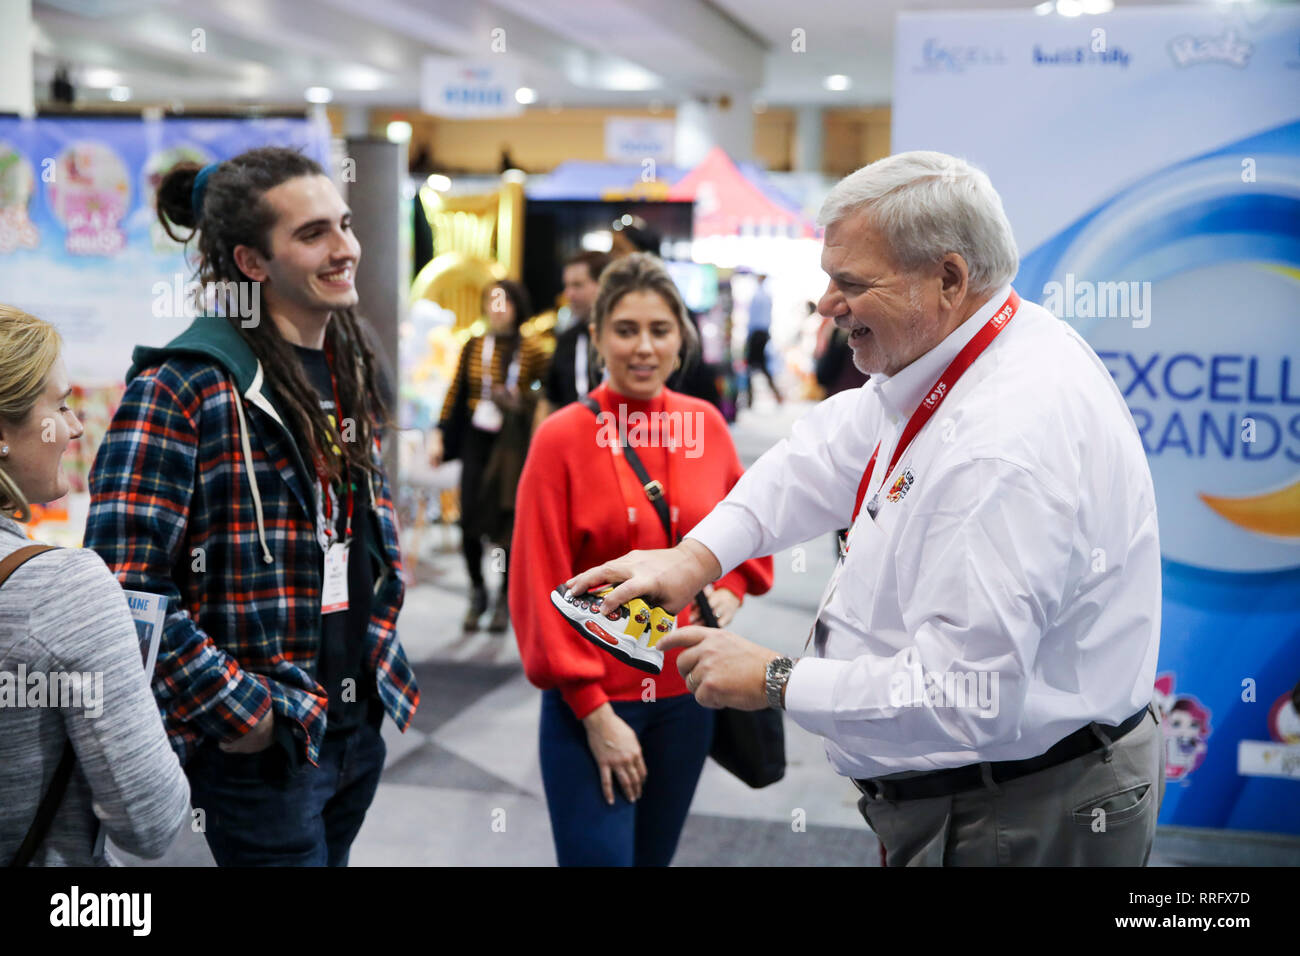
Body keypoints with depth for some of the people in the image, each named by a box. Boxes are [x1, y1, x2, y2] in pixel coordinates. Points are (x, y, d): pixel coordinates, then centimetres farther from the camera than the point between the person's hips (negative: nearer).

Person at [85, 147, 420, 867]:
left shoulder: (351, 373, 8)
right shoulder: (180, 388, -15)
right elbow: (125, 585, -20)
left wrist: (378, 646, 11)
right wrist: (239, 715, -17)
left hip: (357, 726, 7)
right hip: (261, 747, -7)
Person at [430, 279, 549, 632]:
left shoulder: (531, 351, 1)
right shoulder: (474, 347, 8)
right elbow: (455, 392, 8)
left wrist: (520, 400, -12)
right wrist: (439, 434, 3)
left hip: (513, 443, -2)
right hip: (476, 440, 2)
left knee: (507, 521, -2)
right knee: (470, 520, -2)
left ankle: (504, 600, 13)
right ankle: (477, 593, 16)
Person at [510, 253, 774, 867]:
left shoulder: (705, 424, 1)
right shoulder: (563, 437, -10)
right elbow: (541, 589, -10)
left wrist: (732, 588, -1)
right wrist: (594, 712, -12)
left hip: (686, 695, 4)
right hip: (591, 700, -4)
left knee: (655, 854, 16)